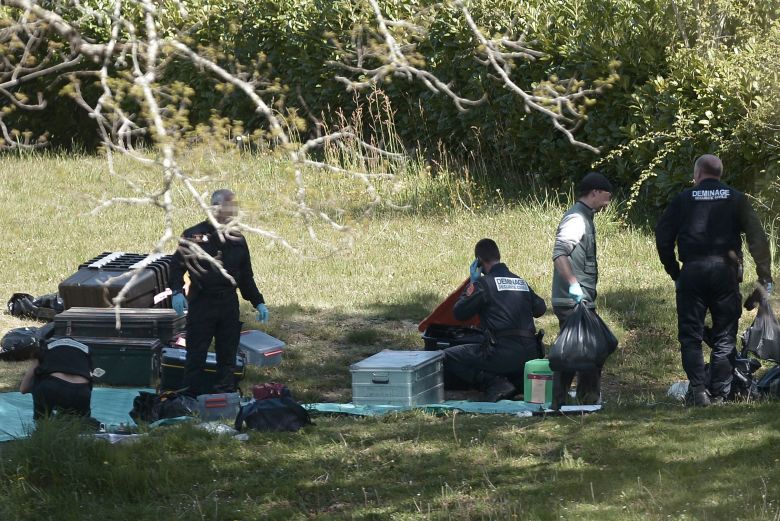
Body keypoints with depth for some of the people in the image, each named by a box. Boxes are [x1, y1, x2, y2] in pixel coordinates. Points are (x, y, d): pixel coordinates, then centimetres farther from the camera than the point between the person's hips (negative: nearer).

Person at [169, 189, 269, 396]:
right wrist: (177, 291, -20)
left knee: (228, 354, 7)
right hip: (201, 303, -4)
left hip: (229, 304, 4)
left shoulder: (237, 239, 12)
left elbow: (246, 276, 20)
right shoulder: (194, 235, -3)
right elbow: (177, 264, -5)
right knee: (196, 355, -3)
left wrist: (258, 302, 14)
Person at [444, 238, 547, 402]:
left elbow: (459, 313, 1)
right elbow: (540, 308, 23)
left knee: (447, 357, 2)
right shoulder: (521, 281, 14)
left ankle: (495, 384, -11)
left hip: (502, 353, -8)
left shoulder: (483, 283, -4)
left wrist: (472, 283, 13)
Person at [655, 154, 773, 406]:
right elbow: (757, 238, 0)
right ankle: (719, 392, 3)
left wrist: (674, 272, 13)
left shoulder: (683, 199, 5)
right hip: (726, 271, 1)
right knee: (725, 336, 7)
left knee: (690, 335, 5)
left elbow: (663, 238, 4)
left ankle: (698, 389, -8)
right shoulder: (736, 199, 6)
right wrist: (764, 273, 5)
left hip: (692, 272, -1)